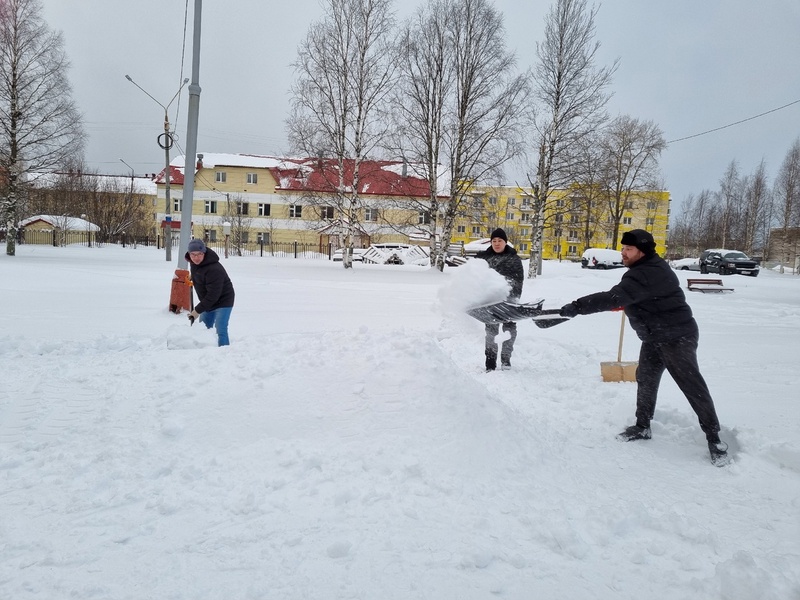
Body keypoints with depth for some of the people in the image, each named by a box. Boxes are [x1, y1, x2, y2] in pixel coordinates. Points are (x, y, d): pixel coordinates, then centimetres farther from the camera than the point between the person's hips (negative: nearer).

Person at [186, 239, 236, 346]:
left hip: (222, 301, -9)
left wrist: (198, 310, -27)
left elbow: (213, 295, -31)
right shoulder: (193, 262, -5)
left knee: (220, 331, -17)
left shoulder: (214, 269, -33)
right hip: (208, 301, 9)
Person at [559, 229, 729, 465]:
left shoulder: (645, 274, -27)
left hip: (678, 336, -11)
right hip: (654, 337, 11)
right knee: (645, 379, 13)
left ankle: (713, 436, 5)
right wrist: (629, 304, 10)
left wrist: (577, 306, -36)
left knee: (692, 385, -6)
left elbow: (614, 297, -37)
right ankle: (642, 427, 25)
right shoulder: (647, 268, 6)